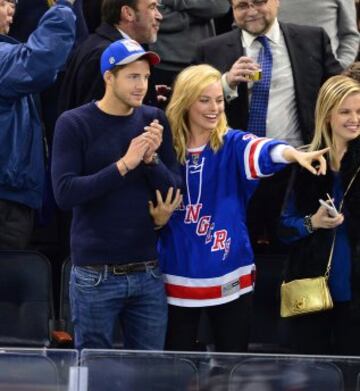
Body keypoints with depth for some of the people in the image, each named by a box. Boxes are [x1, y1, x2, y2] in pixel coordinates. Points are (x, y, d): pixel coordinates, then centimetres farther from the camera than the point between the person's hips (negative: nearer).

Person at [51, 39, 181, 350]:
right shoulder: (74, 124, -5)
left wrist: (152, 159, -14)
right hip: (95, 274, -3)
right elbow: (65, 193, -15)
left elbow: (176, 193, 4)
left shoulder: (154, 121, 4)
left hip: (149, 272, 3)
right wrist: (123, 165, -21)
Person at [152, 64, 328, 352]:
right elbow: (153, 208, 11)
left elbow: (261, 151, -29)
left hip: (230, 277, -1)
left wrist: (294, 154, -50)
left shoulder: (232, 144, -5)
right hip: (179, 277, 1)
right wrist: (157, 216, -12)